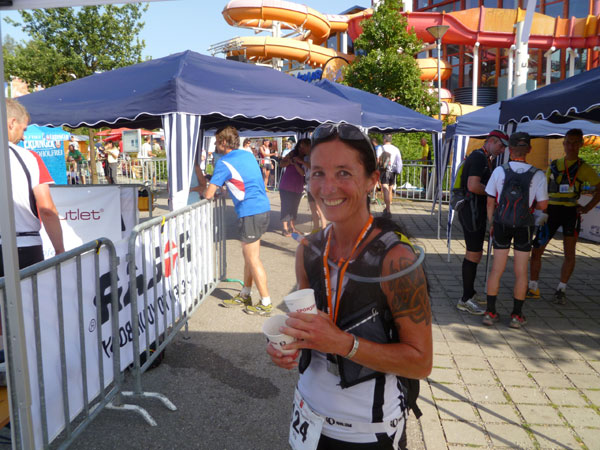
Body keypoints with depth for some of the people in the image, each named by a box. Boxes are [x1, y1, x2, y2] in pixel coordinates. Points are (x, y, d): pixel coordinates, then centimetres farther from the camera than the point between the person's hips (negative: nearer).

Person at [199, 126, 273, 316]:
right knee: (248, 255, 17)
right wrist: (220, 187, 26)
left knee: (253, 259, 0)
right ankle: (244, 296, 29)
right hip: (263, 208, 9)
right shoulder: (248, 155, 13)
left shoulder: (224, 163, -11)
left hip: (250, 212, -9)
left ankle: (265, 304, 8)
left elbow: (209, 194, -11)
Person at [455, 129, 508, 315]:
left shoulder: (484, 159, 19)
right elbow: (473, 186, -26)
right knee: (474, 255, -8)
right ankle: (465, 300, -1)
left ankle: (470, 294, 25)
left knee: (475, 254, 15)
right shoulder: (479, 157, -14)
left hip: (477, 212, 11)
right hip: (471, 211, -11)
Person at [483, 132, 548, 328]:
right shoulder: (537, 175, -11)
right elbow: (542, 205, -6)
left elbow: (490, 202, -4)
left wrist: (491, 224, 9)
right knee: (521, 272, 9)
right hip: (524, 226, -1)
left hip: (502, 224, 1)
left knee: (496, 269, 8)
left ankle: (490, 312, 13)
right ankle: (516, 315, 15)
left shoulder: (499, 171, -9)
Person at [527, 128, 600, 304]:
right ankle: (533, 288, 12)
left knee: (569, 254, 2)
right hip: (551, 210, 2)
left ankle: (561, 290, 17)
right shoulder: (553, 165, 10)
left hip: (571, 212, -2)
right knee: (536, 250, 0)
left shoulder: (584, 168, 3)